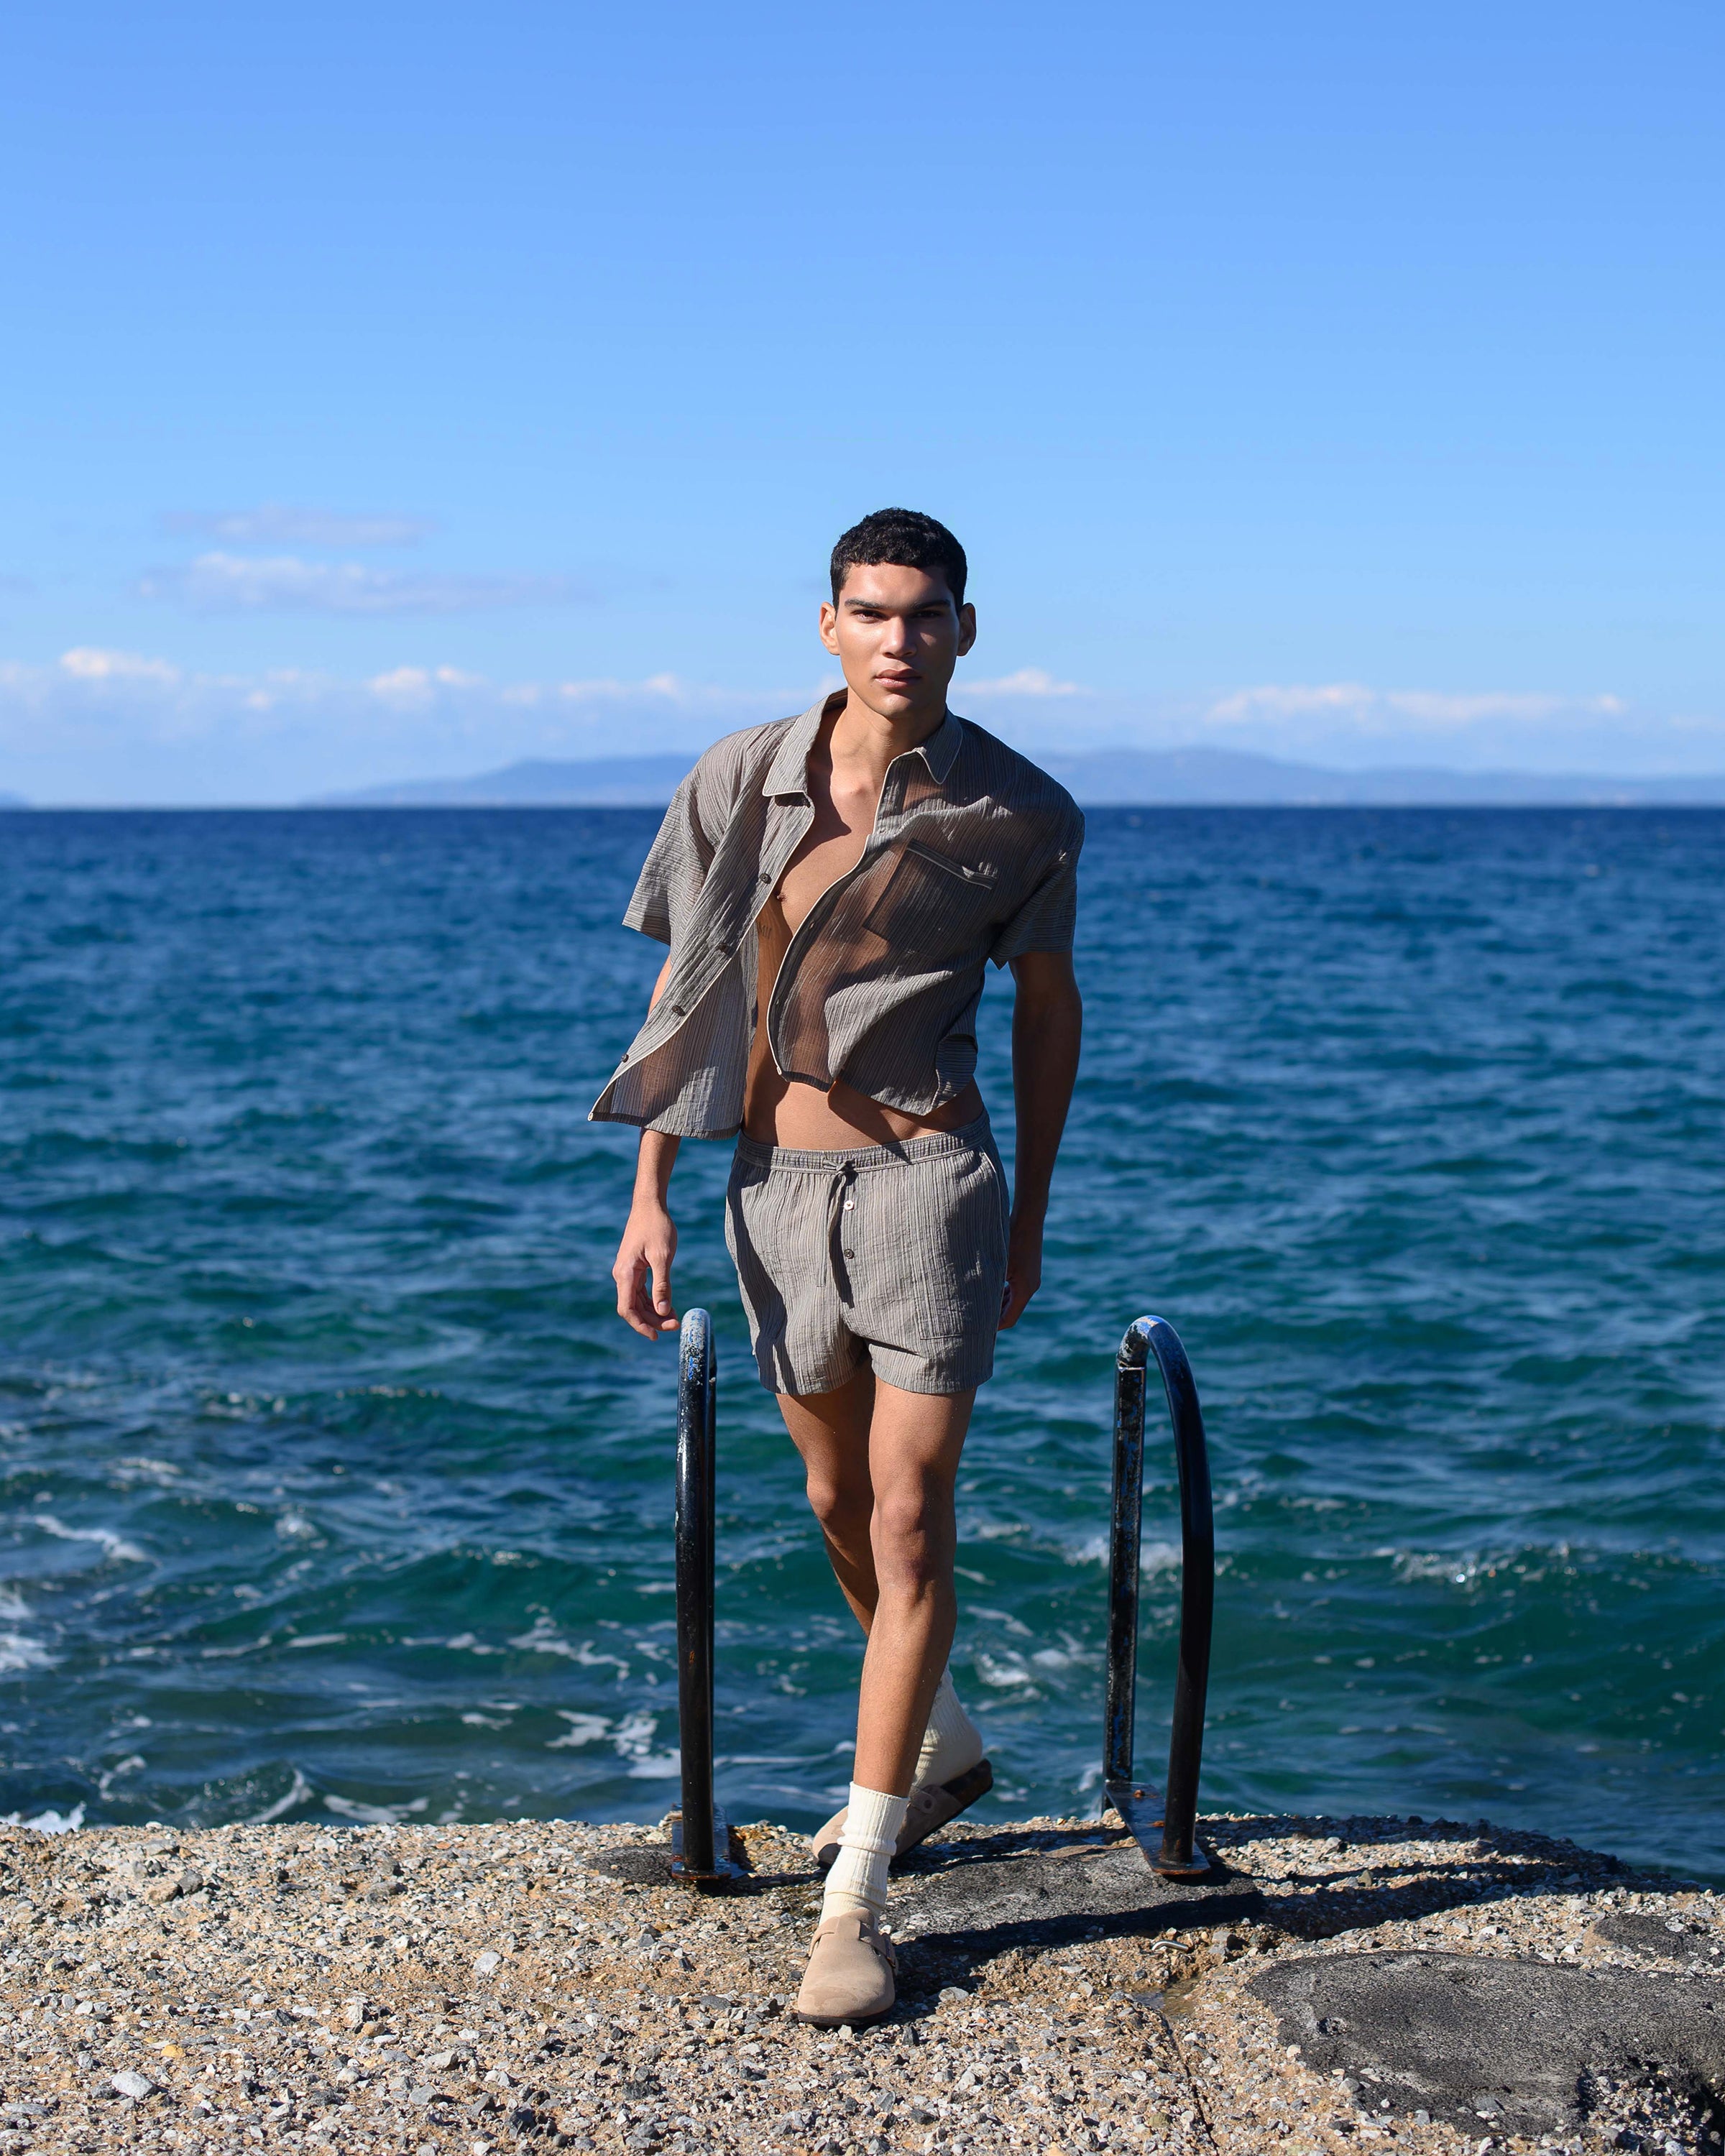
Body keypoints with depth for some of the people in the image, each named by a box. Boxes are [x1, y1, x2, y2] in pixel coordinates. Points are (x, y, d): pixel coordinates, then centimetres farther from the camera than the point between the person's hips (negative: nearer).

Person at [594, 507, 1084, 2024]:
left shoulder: (1020, 814, -6)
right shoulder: (743, 784, -3)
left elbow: (1047, 1003, 7)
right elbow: (686, 990, 4)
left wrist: (1030, 1216, 10)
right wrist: (650, 1197, 0)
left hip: (928, 1177, -3)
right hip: (777, 1179, 3)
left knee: (910, 1521, -7)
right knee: (839, 1503, 18)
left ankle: (855, 1900, -1)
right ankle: (941, 1747, 44)